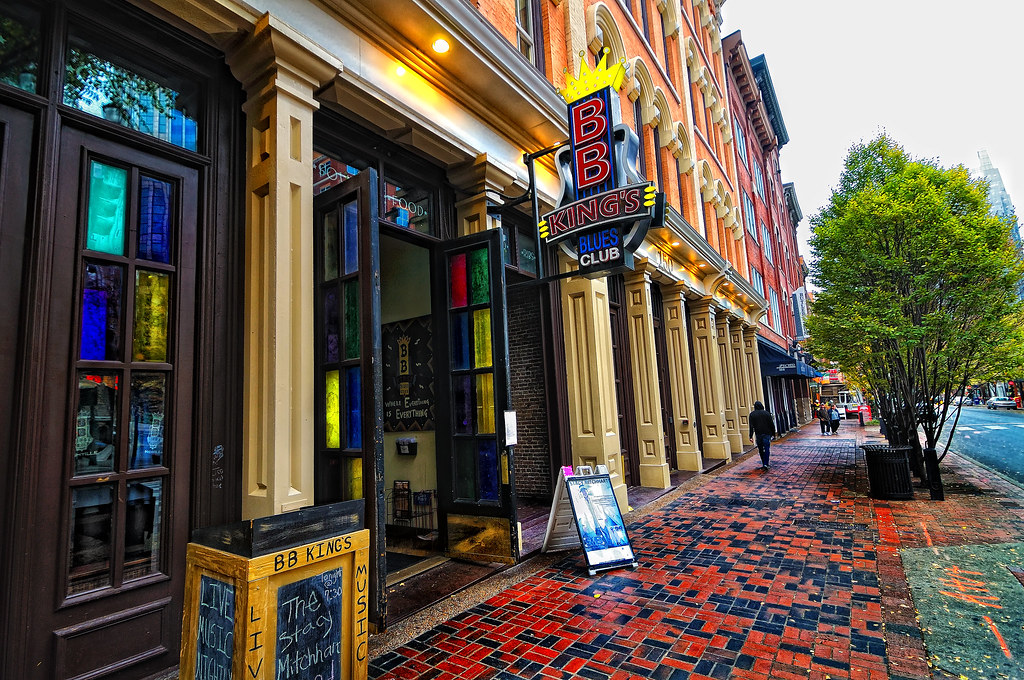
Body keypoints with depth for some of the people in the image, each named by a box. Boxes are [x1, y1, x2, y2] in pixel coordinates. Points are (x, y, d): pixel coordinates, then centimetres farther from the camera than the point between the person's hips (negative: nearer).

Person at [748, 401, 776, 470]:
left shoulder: (752, 414, 2)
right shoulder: (767, 413, 2)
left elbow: (751, 426, -4)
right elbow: (771, 424, 1)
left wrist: (751, 436, -6)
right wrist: (773, 433, 9)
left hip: (758, 434, 1)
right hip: (767, 434, -1)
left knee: (760, 449, 12)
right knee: (766, 449, -2)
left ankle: (764, 463, 18)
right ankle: (765, 464, -9)